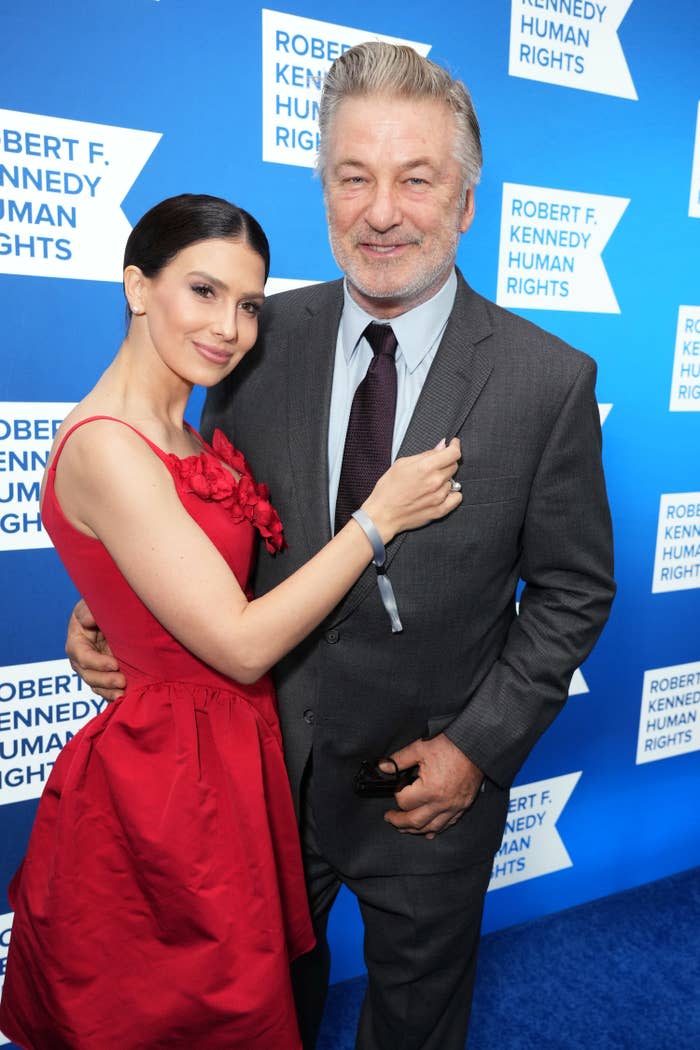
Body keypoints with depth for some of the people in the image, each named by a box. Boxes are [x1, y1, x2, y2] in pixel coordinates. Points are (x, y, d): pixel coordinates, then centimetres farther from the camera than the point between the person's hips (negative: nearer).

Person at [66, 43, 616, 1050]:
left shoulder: (551, 379, -16)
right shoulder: (264, 335, -8)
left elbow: (574, 589, -8)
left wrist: (478, 747, -12)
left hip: (432, 779, -2)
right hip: (265, 760, 3)